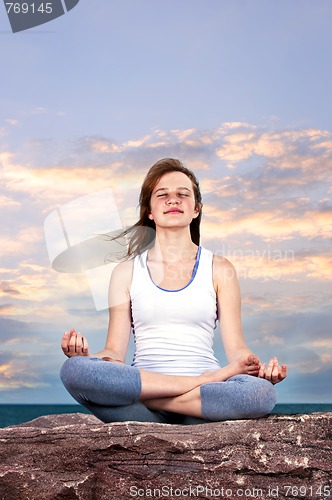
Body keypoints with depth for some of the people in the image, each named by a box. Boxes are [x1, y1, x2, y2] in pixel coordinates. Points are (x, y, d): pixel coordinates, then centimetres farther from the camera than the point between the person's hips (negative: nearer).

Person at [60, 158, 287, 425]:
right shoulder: (127, 271, 13)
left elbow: (236, 347, 6)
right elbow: (115, 352, 8)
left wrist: (259, 367, -17)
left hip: (207, 379, 0)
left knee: (262, 392, -32)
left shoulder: (219, 269, 12)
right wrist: (85, 355, -15)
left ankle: (141, 398, -21)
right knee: (73, 370, -30)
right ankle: (205, 381, -22)